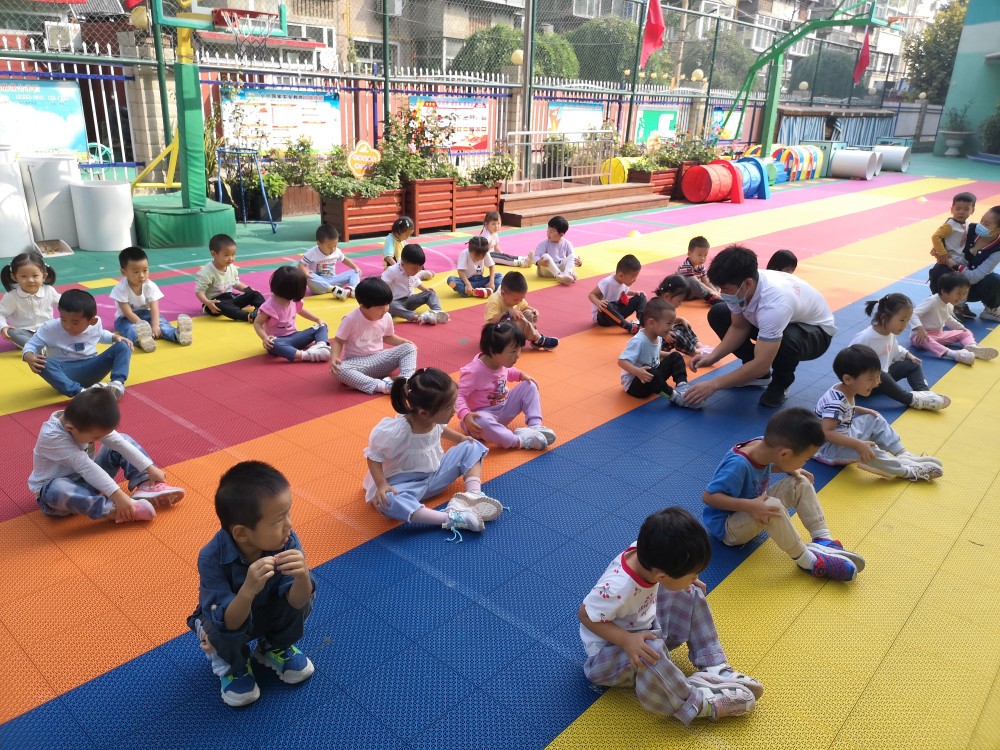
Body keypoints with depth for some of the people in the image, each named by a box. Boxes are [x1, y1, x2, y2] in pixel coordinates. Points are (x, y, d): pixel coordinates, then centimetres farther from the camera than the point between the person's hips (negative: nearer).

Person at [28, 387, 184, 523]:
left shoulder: (87, 424, -14)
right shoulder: (51, 436, -33)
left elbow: (120, 443, -12)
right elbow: (85, 466, -38)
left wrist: (150, 468, -16)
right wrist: (117, 494, -41)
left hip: (87, 479, 7)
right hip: (54, 486, -7)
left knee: (124, 440, -2)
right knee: (56, 491, -43)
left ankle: (146, 486, -19)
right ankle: (115, 510, -42)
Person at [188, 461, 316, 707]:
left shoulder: (287, 541, -28)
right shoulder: (212, 558, -35)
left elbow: (297, 602, -29)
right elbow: (228, 623, -37)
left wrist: (302, 577, -51)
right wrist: (248, 590, -57)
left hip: (268, 613, 2)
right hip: (227, 617, -2)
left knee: (299, 598, -25)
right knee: (222, 631, -33)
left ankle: (276, 647, 7)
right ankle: (232, 664, 4)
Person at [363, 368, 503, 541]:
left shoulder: (434, 418, -13)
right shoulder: (397, 431, -33)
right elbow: (374, 456, -19)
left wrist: (461, 438, 3)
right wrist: (381, 485, -29)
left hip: (436, 474, 6)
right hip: (407, 483, -6)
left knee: (471, 447, -2)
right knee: (388, 502, -39)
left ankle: (474, 495, -19)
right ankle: (451, 518, -44)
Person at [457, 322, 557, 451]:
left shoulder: (501, 362, -5)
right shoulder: (474, 372, -30)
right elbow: (459, 396, -29)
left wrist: (520, 374, 3)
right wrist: (465, 415, -45)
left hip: (504, 409, 8)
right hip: (484, 414, -7)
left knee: (529, 386, -3)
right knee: (481, 422, -43)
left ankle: (535, 425, -13)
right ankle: (519, 440, -38)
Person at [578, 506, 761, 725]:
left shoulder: (648, 553, -20)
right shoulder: (617, 589, -40)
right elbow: (585, 615, -27)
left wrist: (689, 582, -8)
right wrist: (626, 640, -37)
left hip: (645, 625, 8)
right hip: (611, 646, -8)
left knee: (691, 595, -2)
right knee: (652, 650, -38)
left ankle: (712, 668, -4)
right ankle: (699, 703, -17)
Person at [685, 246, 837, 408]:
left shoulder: (775, 303, -43)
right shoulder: (739, 286, -23)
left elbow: (762, 364, -40)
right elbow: (739, 327, -6)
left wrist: (713, 385, -36)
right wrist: (713, 356, -21)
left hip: (816, 331, -7)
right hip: (774, 320, 7)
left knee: (786, 340, -42)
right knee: (717, 314, -6)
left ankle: (780, 386, -6)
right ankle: (759, 374, 8)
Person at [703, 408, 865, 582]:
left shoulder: (764, 446, -11)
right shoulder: (738, 465, -34)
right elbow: (708, 496, -32)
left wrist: (790, 469, -5)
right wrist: (749, 505, -40)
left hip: (754, 517, 9)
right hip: (727, 528, -8)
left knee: (800, 483, -6)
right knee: (773, 507, -36)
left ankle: (823, 540, -8)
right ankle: (807, 561, -20)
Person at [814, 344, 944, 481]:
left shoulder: (846, 391, -2)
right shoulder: (836, 402, -31)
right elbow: (826, 433, -37)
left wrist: (861, 410, 3)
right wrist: (858, 444, -39)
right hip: (827, 447, -11)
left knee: (875, 419, 10)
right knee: (867, 449, -33)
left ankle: (903, 455, 5)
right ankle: (909, 471, -19)